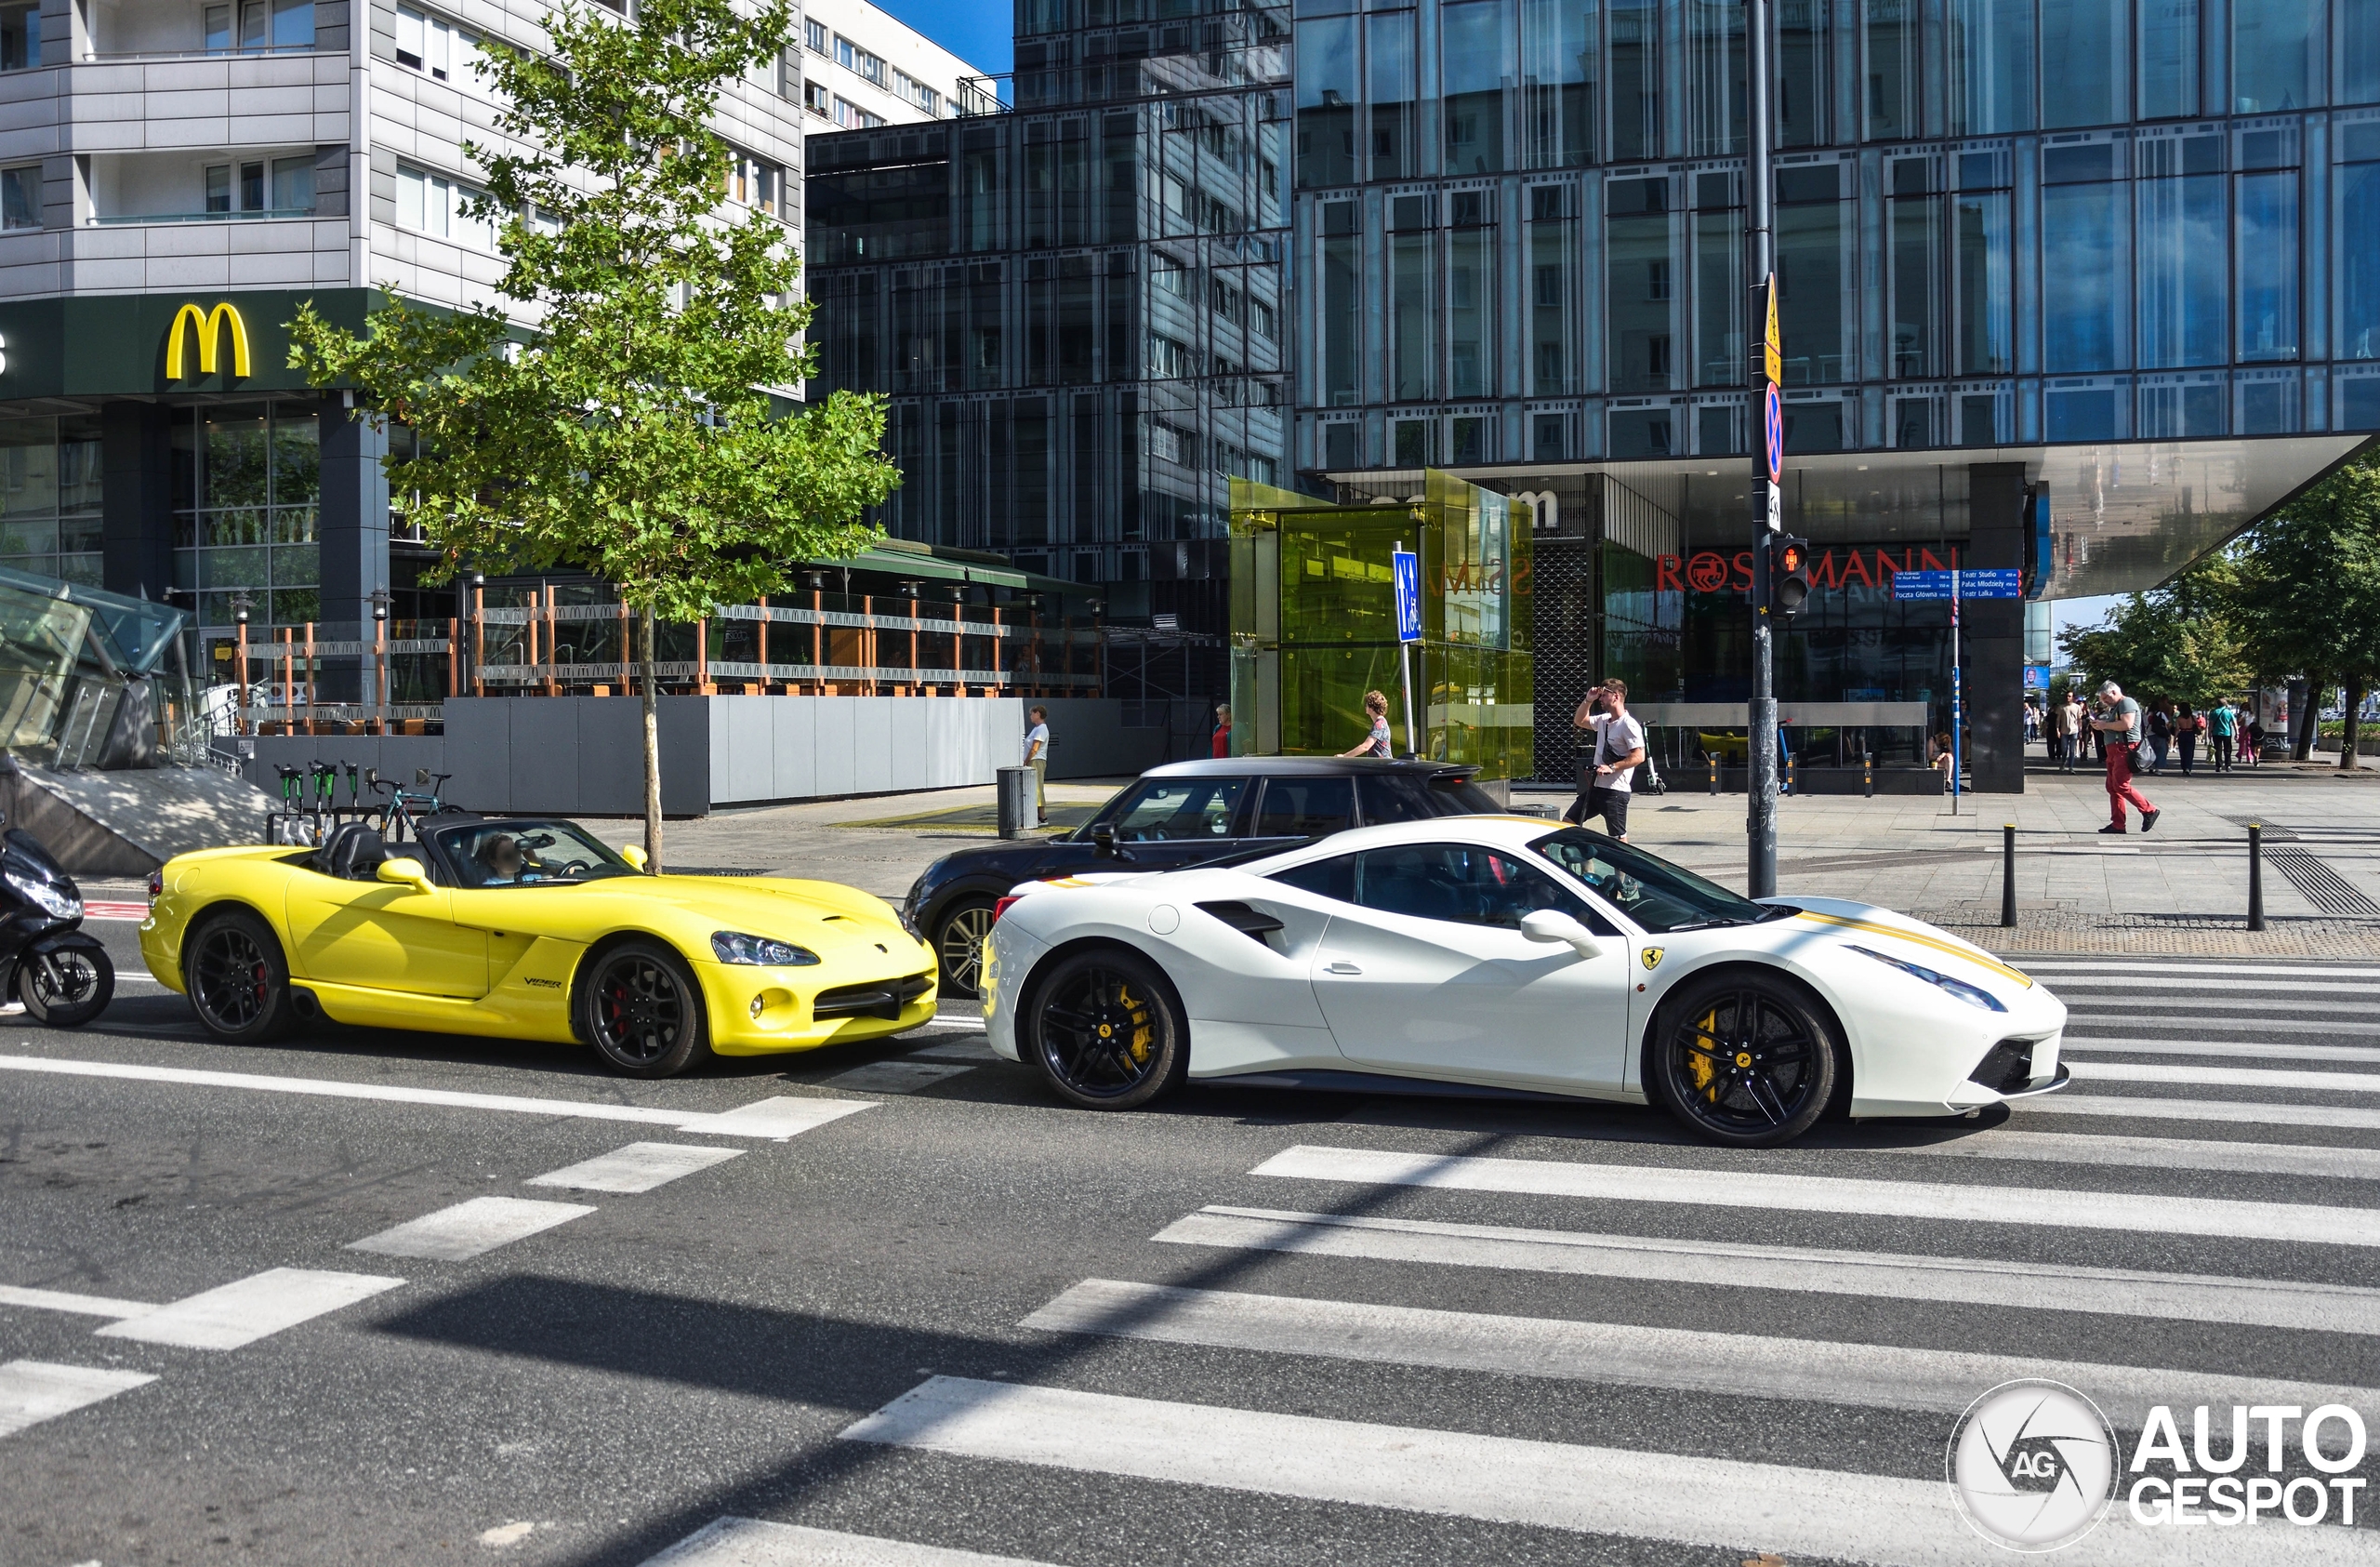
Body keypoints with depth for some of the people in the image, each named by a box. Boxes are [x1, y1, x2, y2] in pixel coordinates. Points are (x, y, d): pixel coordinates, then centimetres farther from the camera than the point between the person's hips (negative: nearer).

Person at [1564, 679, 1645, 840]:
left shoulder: (1628, 725, -14)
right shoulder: (1604, 720, 12)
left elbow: (1639, 756, -20)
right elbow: (1579, 721, 27)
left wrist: (1612, 767, -23)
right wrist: (1588, 701, 12)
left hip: (1616, 791, -9)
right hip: (1596, 787, 9)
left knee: (1618, 838, -5)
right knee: (1568, 821, 9)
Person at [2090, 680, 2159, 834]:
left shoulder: (2126, 702, -6)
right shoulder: (2115, 707, 25)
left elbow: (2126, 724, -21)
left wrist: (2105, 725, -12)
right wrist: (2100, 726, 8)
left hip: (2125, 749, -10)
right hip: (2114, 751, 11)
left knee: (2121, 786, -15)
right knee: (2112, 787, 5)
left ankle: (2149, 811, -5)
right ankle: (2117, 824, 5)